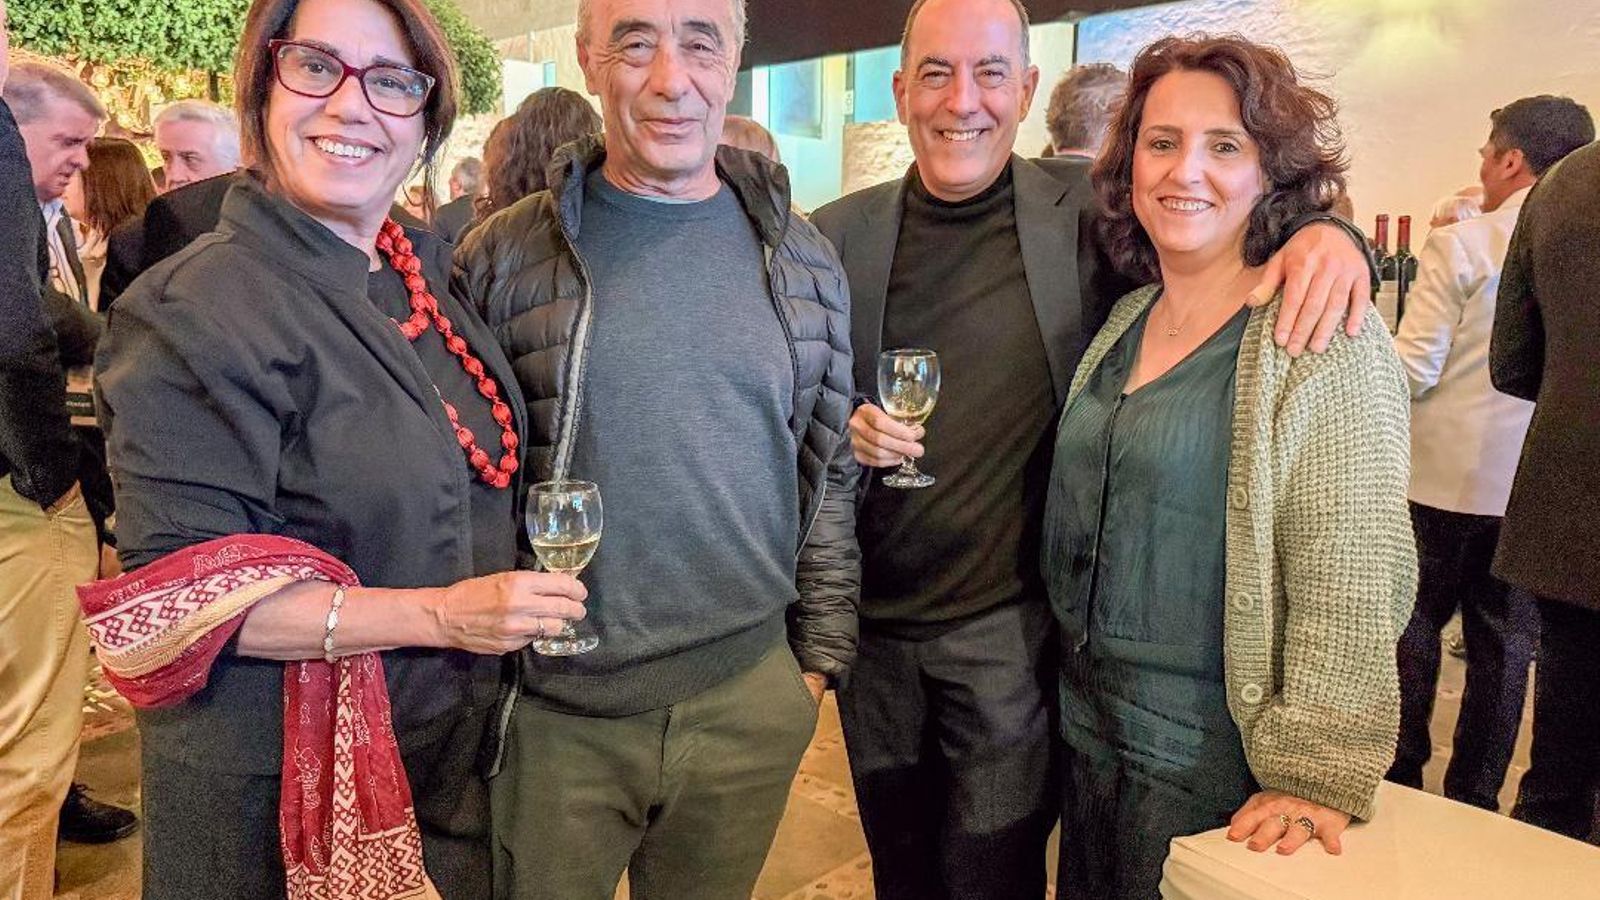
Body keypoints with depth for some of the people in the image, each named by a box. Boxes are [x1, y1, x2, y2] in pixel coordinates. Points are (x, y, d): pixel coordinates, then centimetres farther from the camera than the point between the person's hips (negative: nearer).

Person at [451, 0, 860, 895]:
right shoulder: (503, 255, -5)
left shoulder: (803, 259, 3)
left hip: (751, 699, 3)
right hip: (553, 706, -2)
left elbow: (829, 469, 8)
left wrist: (820, 653, 7)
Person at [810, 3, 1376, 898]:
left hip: (1011, 630, -2)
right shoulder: (838, 236, -1)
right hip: (871, 624, 3)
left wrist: (1325, 233, -19)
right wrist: (841, 432, -15)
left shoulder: (1089, 212, -5)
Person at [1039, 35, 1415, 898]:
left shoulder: (1325, 340, -15)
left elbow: (1352, 585, -18)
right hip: (1086, 728, 6)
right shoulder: (1123, 323, 4)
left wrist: (1315, 778, -19)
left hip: (1213, 762, -6)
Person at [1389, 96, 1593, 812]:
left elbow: (1413, 368, -14)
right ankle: (1475, 795, 22)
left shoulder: (1460, 245, -13)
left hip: (1445, 476, -4)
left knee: (1415, 625, 10)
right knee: (1505, 642, 13)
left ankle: (1401, 773, 19)